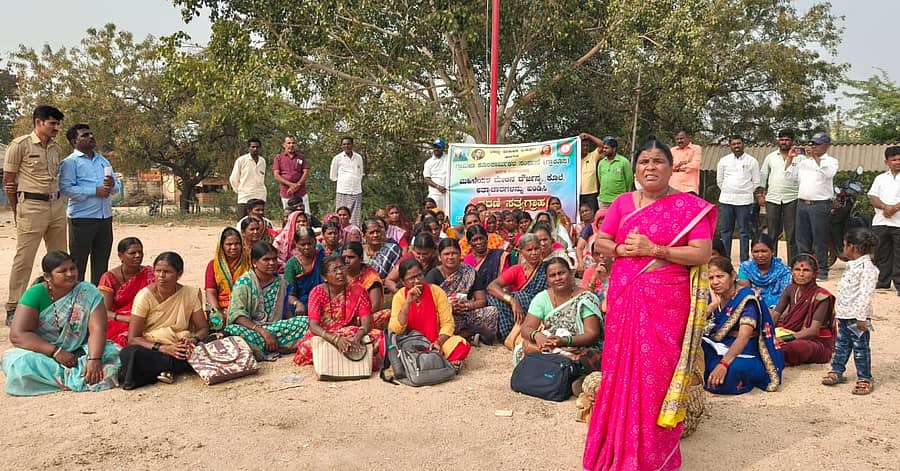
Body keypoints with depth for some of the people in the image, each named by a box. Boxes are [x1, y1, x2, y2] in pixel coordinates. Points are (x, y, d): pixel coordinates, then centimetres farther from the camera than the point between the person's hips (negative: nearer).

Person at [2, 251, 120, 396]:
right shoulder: (35, 294, -8)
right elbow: (17, 335, -15)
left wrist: (94, 359, -32)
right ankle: (80, 379, -21)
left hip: (80, 352, 1)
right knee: (20, 364, -32)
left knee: (114, 354, -24)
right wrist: (56, 352, -25)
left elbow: (97, 329, -14)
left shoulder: (88, 292, -5)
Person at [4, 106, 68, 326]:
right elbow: (8, 180, -2)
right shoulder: (20, 145, -5)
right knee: (24, 258, -4)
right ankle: (13, 309, 4)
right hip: (32, 206, -6)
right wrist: (16, 211, 2)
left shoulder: (56, 149, 13)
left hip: (57, 206, 6)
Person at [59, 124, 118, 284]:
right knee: (78, 264, 0)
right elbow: (65, 188, -15)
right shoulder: (70, 162, -2)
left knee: (101, 263, 13)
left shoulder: (103, 161, 18)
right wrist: (95, 191, -17)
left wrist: (112, 185, -5)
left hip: (106, 218, 6)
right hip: (82, 218, -6)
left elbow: (117, 187, 19)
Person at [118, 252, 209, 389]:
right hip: (151, 349, -2)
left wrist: (192, 341, -21)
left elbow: (203, 329, 3)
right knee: (128, 354, -36)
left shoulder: (190, 294, 2)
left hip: (180, 348, 2)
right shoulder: (145, 296, -5)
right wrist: (164, 348, -24)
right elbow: (133, 338, -9)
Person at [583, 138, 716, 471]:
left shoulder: (690, 206, -2)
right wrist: (622, 248, -10)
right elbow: (600, 242, 11)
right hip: (624, 298, 4)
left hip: (667, 302, -3)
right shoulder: (622, 202, 10)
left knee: (658, 375, 0)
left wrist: (653, 249, -15)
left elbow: (702, 253, -9)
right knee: (622, 371, 7)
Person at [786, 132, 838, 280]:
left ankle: (821, 270, 4)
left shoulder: (831, 161, 2)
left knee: (820, 240, -2)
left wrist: (815, 157, -17)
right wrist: (790, 158, 4)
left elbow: (828, 173, -18)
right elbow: (790, 175, 13)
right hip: (802, 203, 5)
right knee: (802, 239, 10)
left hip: (820, 205, -5)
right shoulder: (803, 160, 15)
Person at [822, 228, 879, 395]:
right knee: (841, 345, 17)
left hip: (857, 317, -9)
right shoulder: (853, 265, 13)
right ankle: (837, 371, 27)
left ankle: (865, 379, 10)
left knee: (860, 348, 1)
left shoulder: (867, 268, -18)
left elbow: (866, 294, -22)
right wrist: (837, 309, 23)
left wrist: (861, 317, -23)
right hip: (844, 315, 9)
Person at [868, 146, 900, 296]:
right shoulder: (880, 178, 16)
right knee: (881, 254, 8)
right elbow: (873, 197, 6)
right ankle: (882, 282, 17)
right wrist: (885, 207, -12)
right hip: (880, 222, 4)